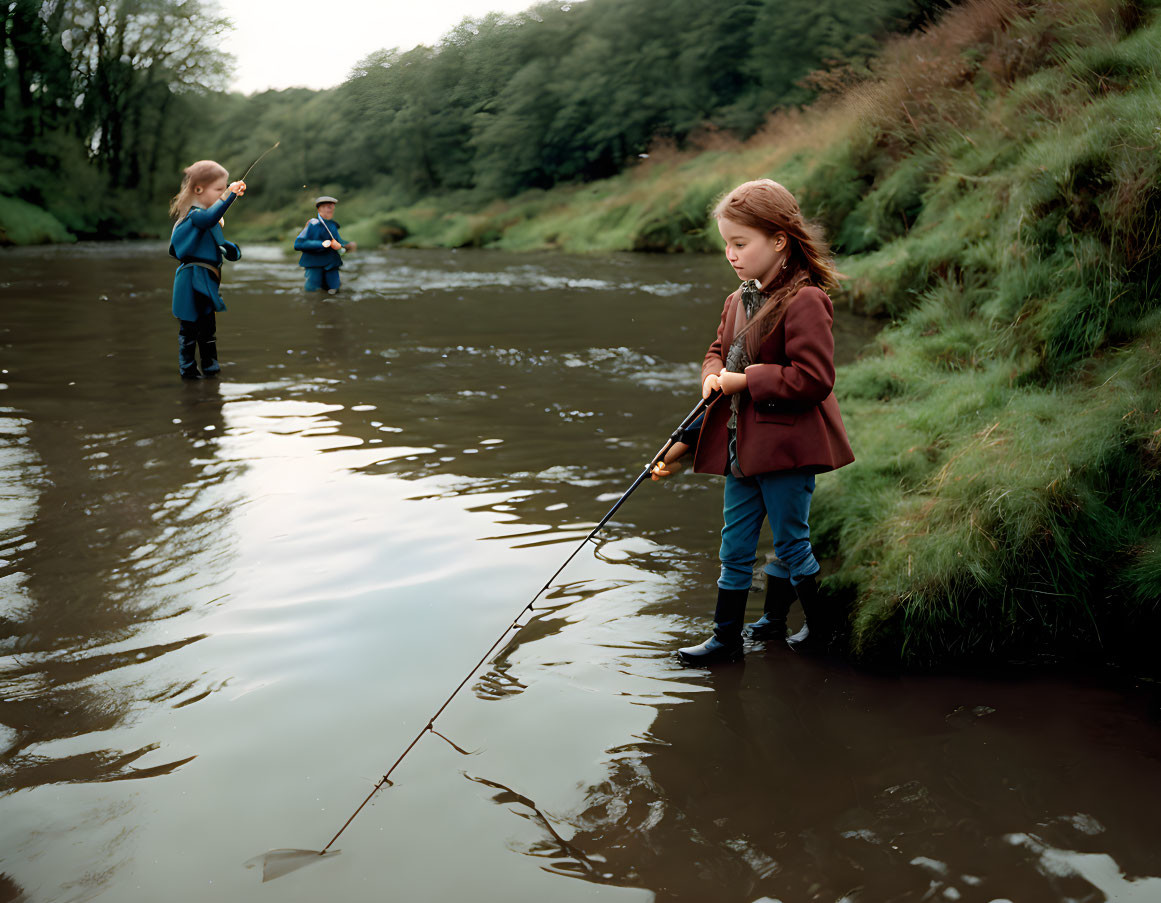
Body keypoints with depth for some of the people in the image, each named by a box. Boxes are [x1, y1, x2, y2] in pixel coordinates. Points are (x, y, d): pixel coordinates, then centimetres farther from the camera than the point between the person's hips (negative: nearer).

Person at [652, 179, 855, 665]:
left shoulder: (804, 302, -18)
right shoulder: (738, 301, 9)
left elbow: (814, 379, -22)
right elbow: (718, 350, 22)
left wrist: (746, 380, -20)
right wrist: (714, 376, -2)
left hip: (787, 447, -8)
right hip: (741, 445, 8)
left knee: (790, 543, 6)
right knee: (735, 546, 13)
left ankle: (823, 627, 28)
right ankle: (727, 636, 23)